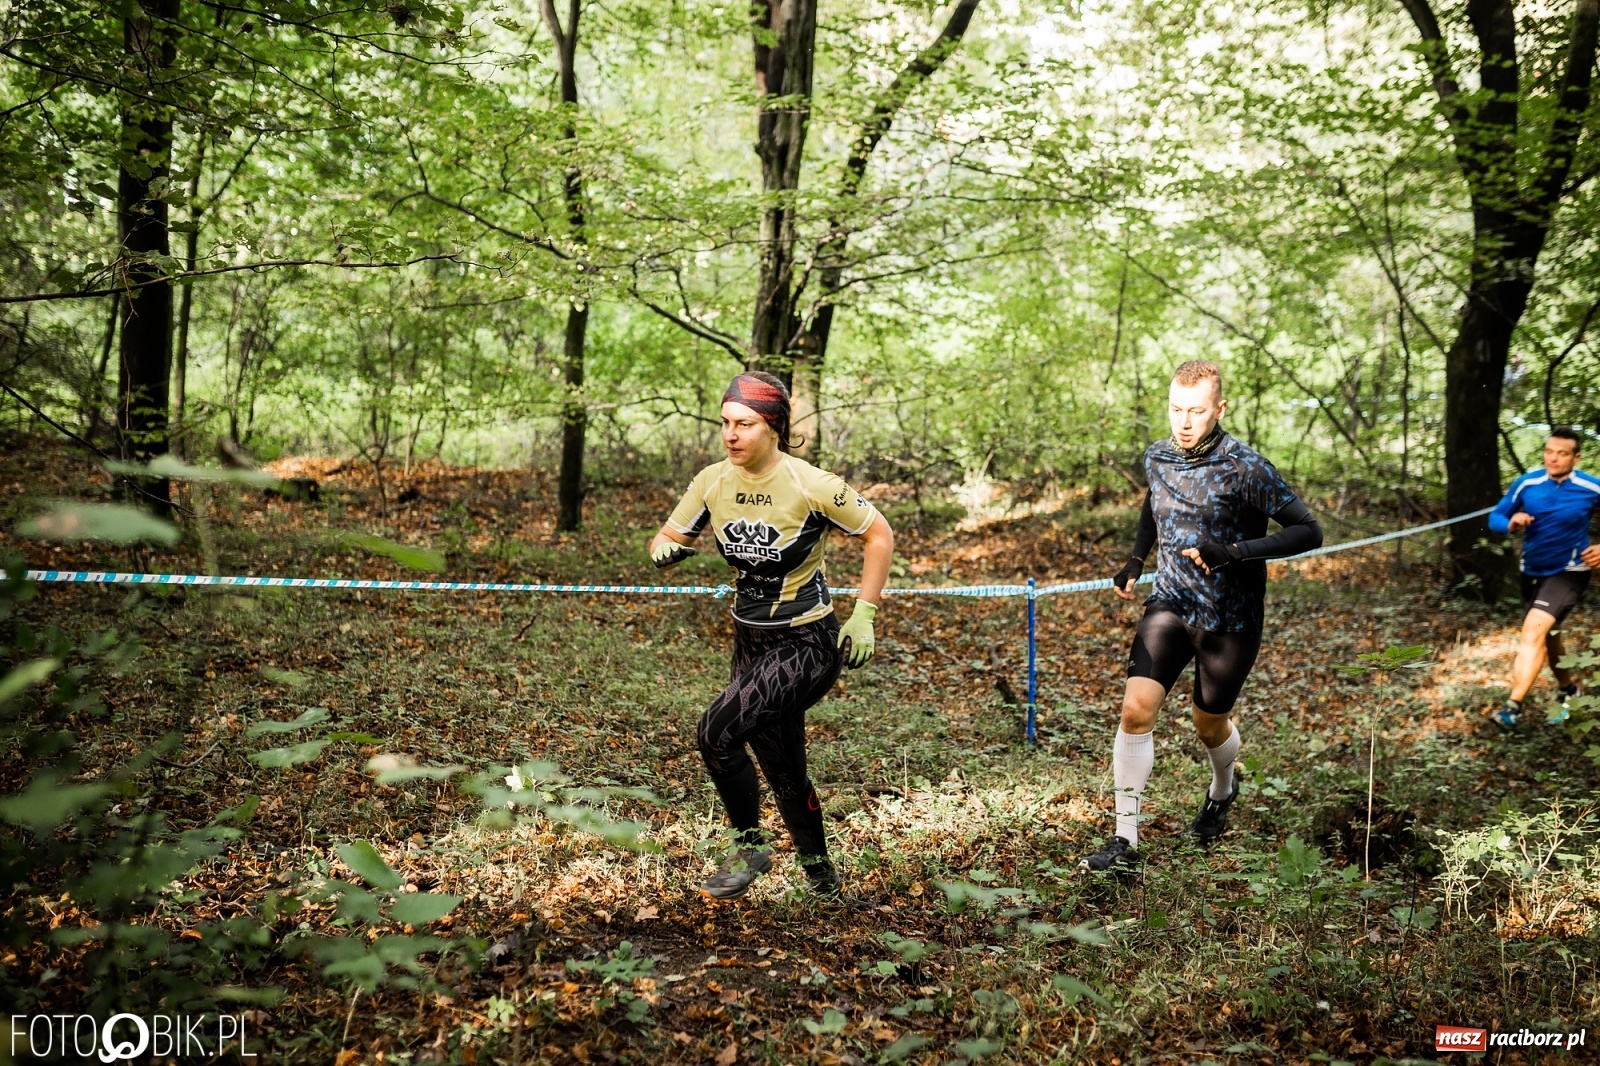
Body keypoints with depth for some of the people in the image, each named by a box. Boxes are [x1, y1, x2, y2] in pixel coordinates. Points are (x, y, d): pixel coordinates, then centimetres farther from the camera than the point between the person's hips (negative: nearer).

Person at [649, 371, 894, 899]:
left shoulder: (811, 485, -19)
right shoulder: (713, 481, -4)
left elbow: (879, 535, -7)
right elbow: (669, 537, 6)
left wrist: (863, 615, -11)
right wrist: (665, 550, -18)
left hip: (808, 644, -6)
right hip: (750, 642, 6)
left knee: (718, 731, -23)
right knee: (783, 771, 15)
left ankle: (749, 848, 0)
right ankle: (823, 880, 36)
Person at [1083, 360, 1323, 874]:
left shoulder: (1245, 469, -18)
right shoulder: (1157, 457, -1)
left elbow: (1308, 531, -19)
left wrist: (1232, 552, -29)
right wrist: (1136, 558, 8)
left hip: (1230, 620, -3)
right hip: (1170, 605, 3)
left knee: (1210, 724, 14)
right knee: (1136, 710, -13)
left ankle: (1222, 789, 51)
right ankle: (1125, 842, -4)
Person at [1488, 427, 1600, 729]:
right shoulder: (1526, 484, -8)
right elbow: (1494, 518, 0)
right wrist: (1510, 523, -23)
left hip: (1569, 572, -5)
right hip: (1532, 572, 5)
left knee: (1534, 628, -24)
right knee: (1546, 635, 21)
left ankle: (1513, 707, -28)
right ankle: (1567, 689, 47)